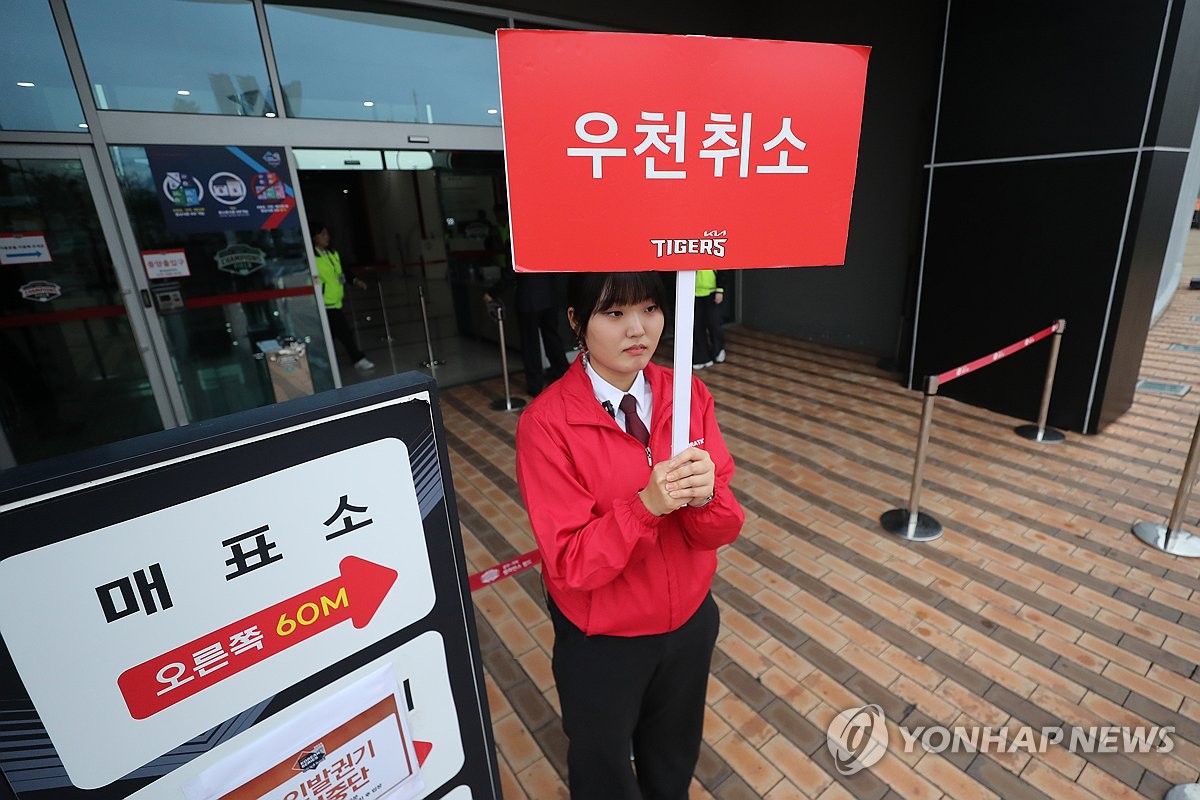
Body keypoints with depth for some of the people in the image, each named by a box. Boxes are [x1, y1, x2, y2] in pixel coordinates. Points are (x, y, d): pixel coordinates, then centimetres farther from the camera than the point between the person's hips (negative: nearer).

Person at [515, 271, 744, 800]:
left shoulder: (689, 395, -11)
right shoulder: (546, 423, -24)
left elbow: (721, 531, -11)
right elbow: (570, 562, -23)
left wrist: (705, 496, -32)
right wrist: (645, 505, -36)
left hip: (690, 622, 4)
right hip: (600, 643, -3)